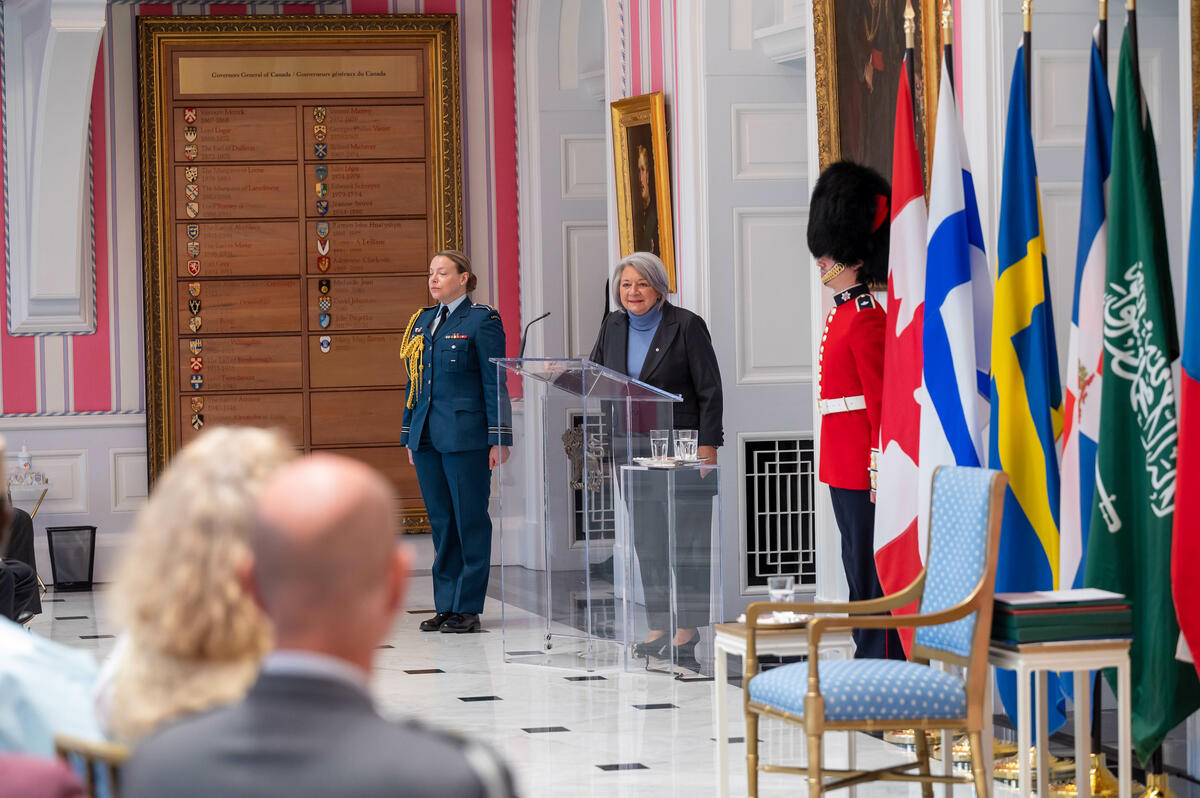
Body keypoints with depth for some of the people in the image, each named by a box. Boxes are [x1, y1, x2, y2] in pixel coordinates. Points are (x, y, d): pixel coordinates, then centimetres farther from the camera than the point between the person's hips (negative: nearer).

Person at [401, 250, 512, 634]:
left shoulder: (482, 321, -4)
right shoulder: (422, 321, 15)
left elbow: (494, 383, -7)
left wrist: (499, 439, -11)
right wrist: (409, 435, 17)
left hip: (465, 436, -7)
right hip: (427, 436, 7)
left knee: (470, 521, -2)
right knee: (440, 522, 9)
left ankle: (468, 609, 3)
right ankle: (446, 606, 14)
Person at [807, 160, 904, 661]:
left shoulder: (866, 320, -15)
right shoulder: (844, 314, 16)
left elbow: (881, 401, -18)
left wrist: (878, 473, -21)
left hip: (863, 471, -10)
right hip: (844, 469, 10)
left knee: (872, 571, -6)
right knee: (859, 568, 13)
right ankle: (869, 661, 19)